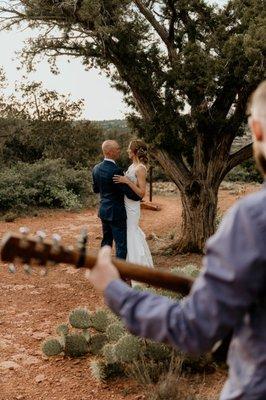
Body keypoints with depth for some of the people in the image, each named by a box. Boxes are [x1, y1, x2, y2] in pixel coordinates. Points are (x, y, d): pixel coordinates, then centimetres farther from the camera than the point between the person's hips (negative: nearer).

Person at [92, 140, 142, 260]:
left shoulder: (96, 168, 2)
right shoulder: (116, 171, -23)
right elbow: (129, 193, -19)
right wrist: (139, 197, 0)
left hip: (103, 211, 8)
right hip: (116, 213, -8)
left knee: (106, 241, 20)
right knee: (121, 245, 0)